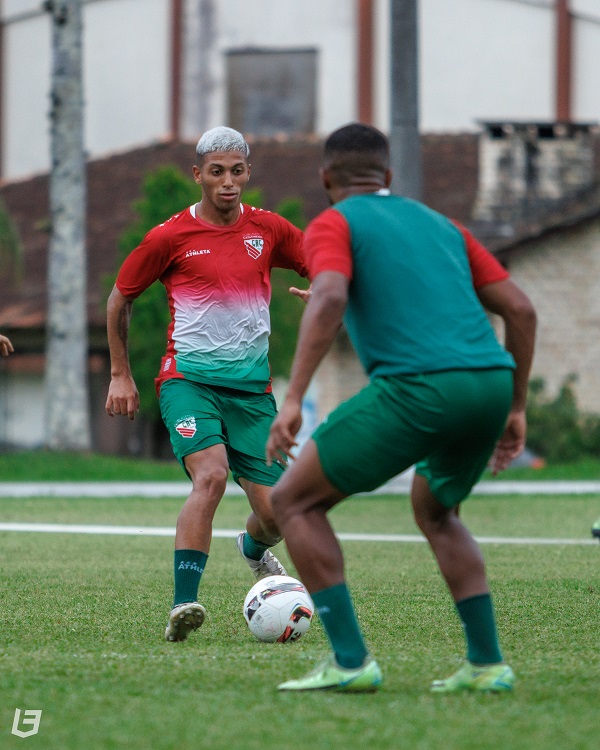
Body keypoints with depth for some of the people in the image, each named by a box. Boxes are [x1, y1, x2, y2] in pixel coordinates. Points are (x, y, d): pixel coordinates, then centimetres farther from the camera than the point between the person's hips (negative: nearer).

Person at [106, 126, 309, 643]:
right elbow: (120, 299, 10)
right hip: (189, 379, -3)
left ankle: (254, 548, 40)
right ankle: (184, 605, -32)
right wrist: (120, 376, 11)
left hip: (252, 386, 3)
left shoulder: (268, 230, 4)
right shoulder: (171, 236, -3)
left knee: (277, 511, 1)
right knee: (211, 474, -30)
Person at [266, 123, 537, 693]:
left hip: (416, 385, -7)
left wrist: (292, 400, -18)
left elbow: (329, 298, -12)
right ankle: (486, 662, 20)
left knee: (293, 502, 6)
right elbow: (520, 309, 21)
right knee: (434, 512, 32)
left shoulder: (333, 225, 9)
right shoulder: (440, 225, 27)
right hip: (491, 382, 7)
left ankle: (350, 660, -4)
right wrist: (516, 408, 27)